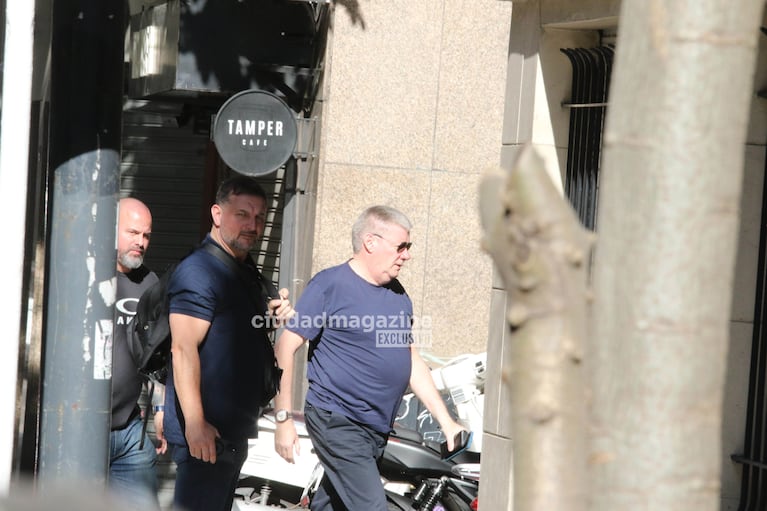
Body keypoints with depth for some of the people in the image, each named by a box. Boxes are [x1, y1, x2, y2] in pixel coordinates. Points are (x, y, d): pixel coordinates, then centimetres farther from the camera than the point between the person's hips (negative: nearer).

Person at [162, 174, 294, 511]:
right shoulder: (198, 271, -14)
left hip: (234, 430, 10)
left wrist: (273, 316, 7)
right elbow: (183, 349, -22)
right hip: (204, 432, -10)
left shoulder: (247, 272, 16)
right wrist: (195, 423, -28)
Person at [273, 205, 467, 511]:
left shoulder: (397, 294, 14)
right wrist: (284, 418, -16)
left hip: (378, 429, 8)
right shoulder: (330, 285, -9)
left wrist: (446, 421, 14)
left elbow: (412, 361, 20)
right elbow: (285, 348, -11)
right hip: (337, 422, -7)